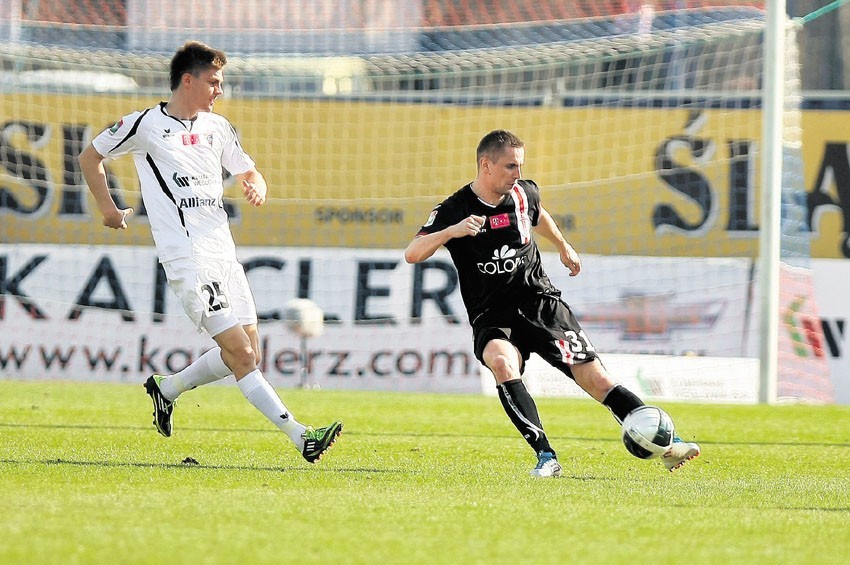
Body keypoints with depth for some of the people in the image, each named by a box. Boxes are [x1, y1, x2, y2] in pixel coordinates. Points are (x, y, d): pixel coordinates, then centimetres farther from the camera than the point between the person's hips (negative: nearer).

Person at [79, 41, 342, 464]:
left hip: (223, 253, 8)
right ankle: (299, 436, -19)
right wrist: (108, 209, 5)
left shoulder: (217, 127, 14)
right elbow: (90, 157, 10)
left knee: (246, 352, 7)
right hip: (187, 258, -8)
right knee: (240, 352, -14)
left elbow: (248, 171, 25)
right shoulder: (146, 124, -3)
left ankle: (167, 388, 27)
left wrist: (256, 187, 1)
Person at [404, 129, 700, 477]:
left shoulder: (523, 194, 2)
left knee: (594, 377, -8)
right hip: (492, 318, -3)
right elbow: (412, 254, -23)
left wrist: (563, 246, 43)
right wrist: (452, 231, -38)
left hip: (541, 303, 3)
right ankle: (546, 457, -33)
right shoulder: (453, 210, -10)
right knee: (502, 362, -35)